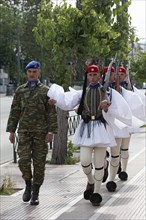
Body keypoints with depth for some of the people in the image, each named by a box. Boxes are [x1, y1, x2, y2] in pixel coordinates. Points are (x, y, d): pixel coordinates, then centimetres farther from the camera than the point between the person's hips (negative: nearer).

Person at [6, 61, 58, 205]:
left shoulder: (45, 91, 2)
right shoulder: (20, 91, 8)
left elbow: (51, 113, -1)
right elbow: (14, 112, 9)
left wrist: (51, 132, -8)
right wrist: (11, 131, 3)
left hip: (41, 132, -1)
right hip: (24, 131, 1)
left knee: (39, 162, 0)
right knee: (24, 160, -10)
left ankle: (35, 193, 10)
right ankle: (28, 184, 17)